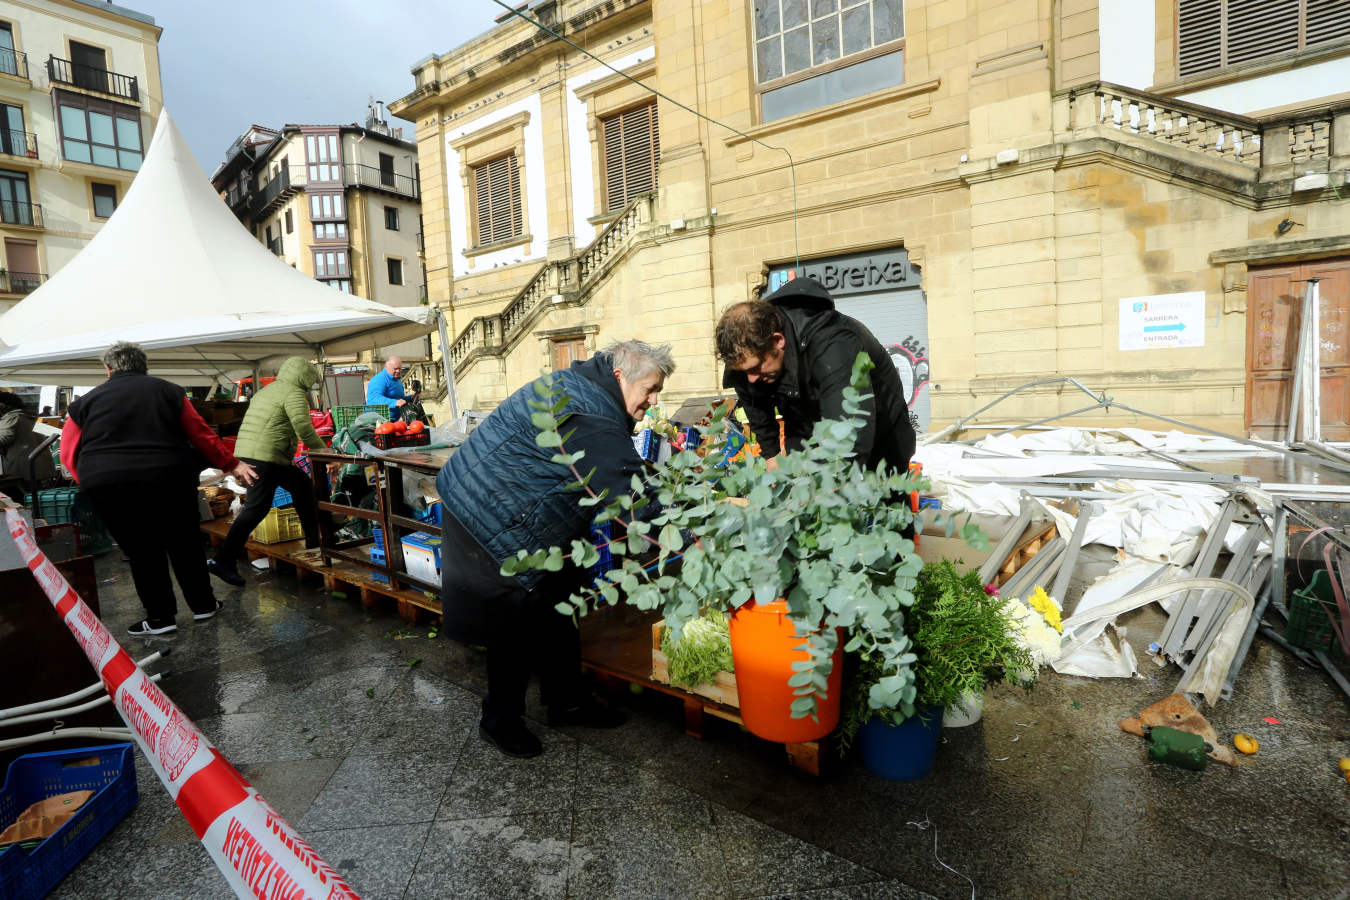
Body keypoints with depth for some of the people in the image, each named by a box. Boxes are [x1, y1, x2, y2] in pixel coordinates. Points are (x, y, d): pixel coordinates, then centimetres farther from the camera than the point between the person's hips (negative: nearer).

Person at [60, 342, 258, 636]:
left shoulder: (86, 402, 9)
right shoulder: (168, 391, 9)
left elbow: (68, 453, 8)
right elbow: (201, 435, 8)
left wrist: (94, 482, 15)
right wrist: (232, 465, 14)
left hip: (108, 486, 0)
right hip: (168, 479, 1)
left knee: (141, 551, 9)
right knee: (184, 543, 13)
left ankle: (160, 617, 15)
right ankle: (203, 605, 23)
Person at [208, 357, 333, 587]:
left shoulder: (266, 391, 25)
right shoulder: (293, 393, -5)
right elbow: (304, 428, -15)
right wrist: (325, 453, -8)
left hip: (246, 451, 11)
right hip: (265, 456, -11)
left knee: (300, 483, 19)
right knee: (256, 508, -11)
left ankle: (314, 540, 24)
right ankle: (223, 561, -13)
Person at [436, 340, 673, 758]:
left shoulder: (577, 383, 5)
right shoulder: (592, 423, -28)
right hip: (498, 526, -11)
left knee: (556, 606, 17)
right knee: (520, 623, 4)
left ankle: (566, 701, 33)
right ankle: (499, 719, 26)